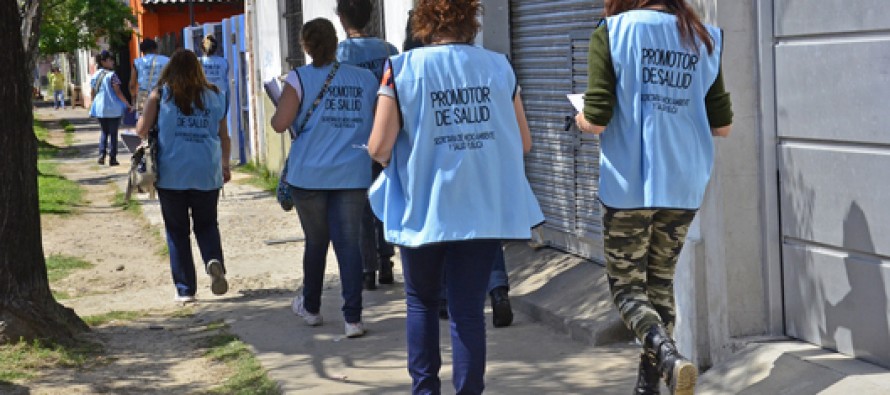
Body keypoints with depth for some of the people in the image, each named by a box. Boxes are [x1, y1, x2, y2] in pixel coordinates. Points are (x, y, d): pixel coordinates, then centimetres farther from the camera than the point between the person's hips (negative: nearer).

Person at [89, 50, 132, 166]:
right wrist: (128, 104, -9)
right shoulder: (111, 75, -13)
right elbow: (118, 92, -15)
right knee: (113, 133, 3)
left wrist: (94, 106, 25)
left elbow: (93, 93, 12)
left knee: (104, 132, 18)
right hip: (113, 108, -5)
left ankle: (101, 154, 5)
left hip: (99, 108, 5)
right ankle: (112, 158, 4)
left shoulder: (95, 75, 6)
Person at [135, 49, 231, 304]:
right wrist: (225, 165, 24)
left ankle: (185, 289, 8)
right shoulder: (213, 96, 6)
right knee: (207, 225, 17)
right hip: (207, 172, 2)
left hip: (172, 174, -1)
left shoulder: (160, 95, -1)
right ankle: (214, 260, -12)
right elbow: (224, 137, 10)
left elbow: (142, 130, -1)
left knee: (177, 232, 9)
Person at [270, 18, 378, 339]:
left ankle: (311, 307, 32)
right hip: (353, 175, 1)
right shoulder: (366, 79, 4)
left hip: (309, 175, -1)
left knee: (316, 242, 15)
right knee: (348, 242, 1)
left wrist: (278, 112, 11)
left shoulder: (299, 79, -5)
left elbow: (280, 124, -10)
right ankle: (353, 317, -5)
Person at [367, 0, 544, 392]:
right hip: (484, 208, 1)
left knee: (422, 301, 19)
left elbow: (379, 148, -9)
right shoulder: (498, 66, 1)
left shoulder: (403, 68, -7)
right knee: (469, 308, 6)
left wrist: (397, 157, 14)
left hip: (423, 208, -1)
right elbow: (523, 142, 6)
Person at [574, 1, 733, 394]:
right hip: (683, 186, 4)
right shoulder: (704, 38, 4)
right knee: (660, 283, 19)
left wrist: (582, 119, 10)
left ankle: (669, 357, -18)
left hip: (629, 186, -4)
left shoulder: (611, 32, -8)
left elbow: (597, 121, -12)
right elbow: (721, 126, 6)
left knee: (626, 287, 7)